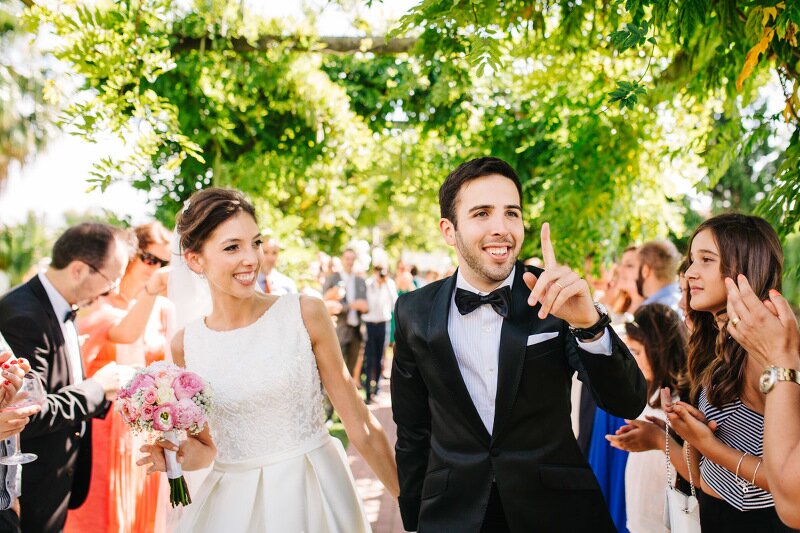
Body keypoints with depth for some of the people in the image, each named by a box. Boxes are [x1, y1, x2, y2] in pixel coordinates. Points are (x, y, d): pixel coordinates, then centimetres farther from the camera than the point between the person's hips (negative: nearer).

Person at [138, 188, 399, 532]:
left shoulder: (305, 314, -11)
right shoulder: (186, 345, -4)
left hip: (316, 492, -1)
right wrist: (180, 455, -12)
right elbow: (210, 446, 9)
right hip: (233, 503, 2)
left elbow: (360, 426, -6)